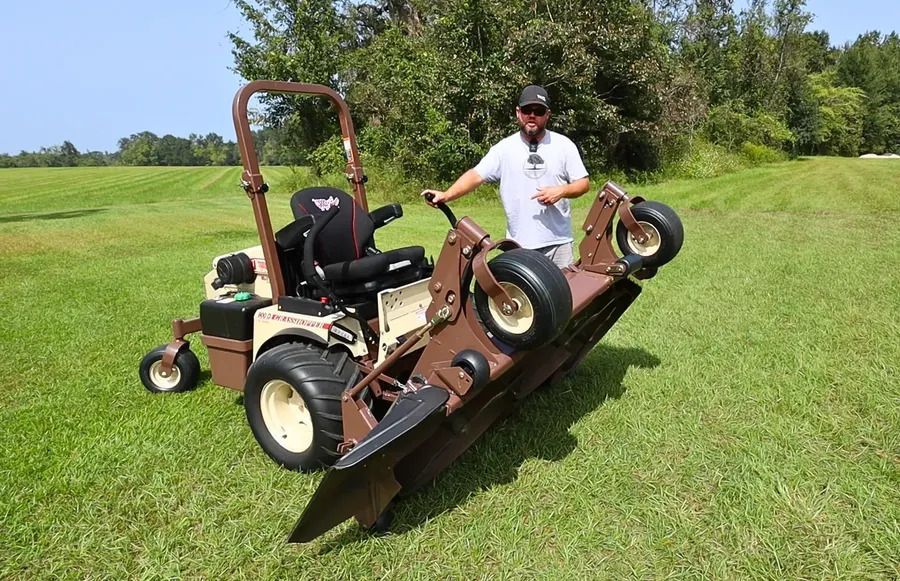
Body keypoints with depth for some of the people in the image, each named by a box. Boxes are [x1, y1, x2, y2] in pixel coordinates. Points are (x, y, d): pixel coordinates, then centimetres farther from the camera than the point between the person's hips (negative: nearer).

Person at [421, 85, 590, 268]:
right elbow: (476, 175, -4)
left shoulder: (564, 145, 4)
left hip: (558, 241, 1)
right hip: (518, 244, 0)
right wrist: (447, 195, -19)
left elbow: (583, 183, 5)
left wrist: (561, 191, -15)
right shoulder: (504, 148, 3)